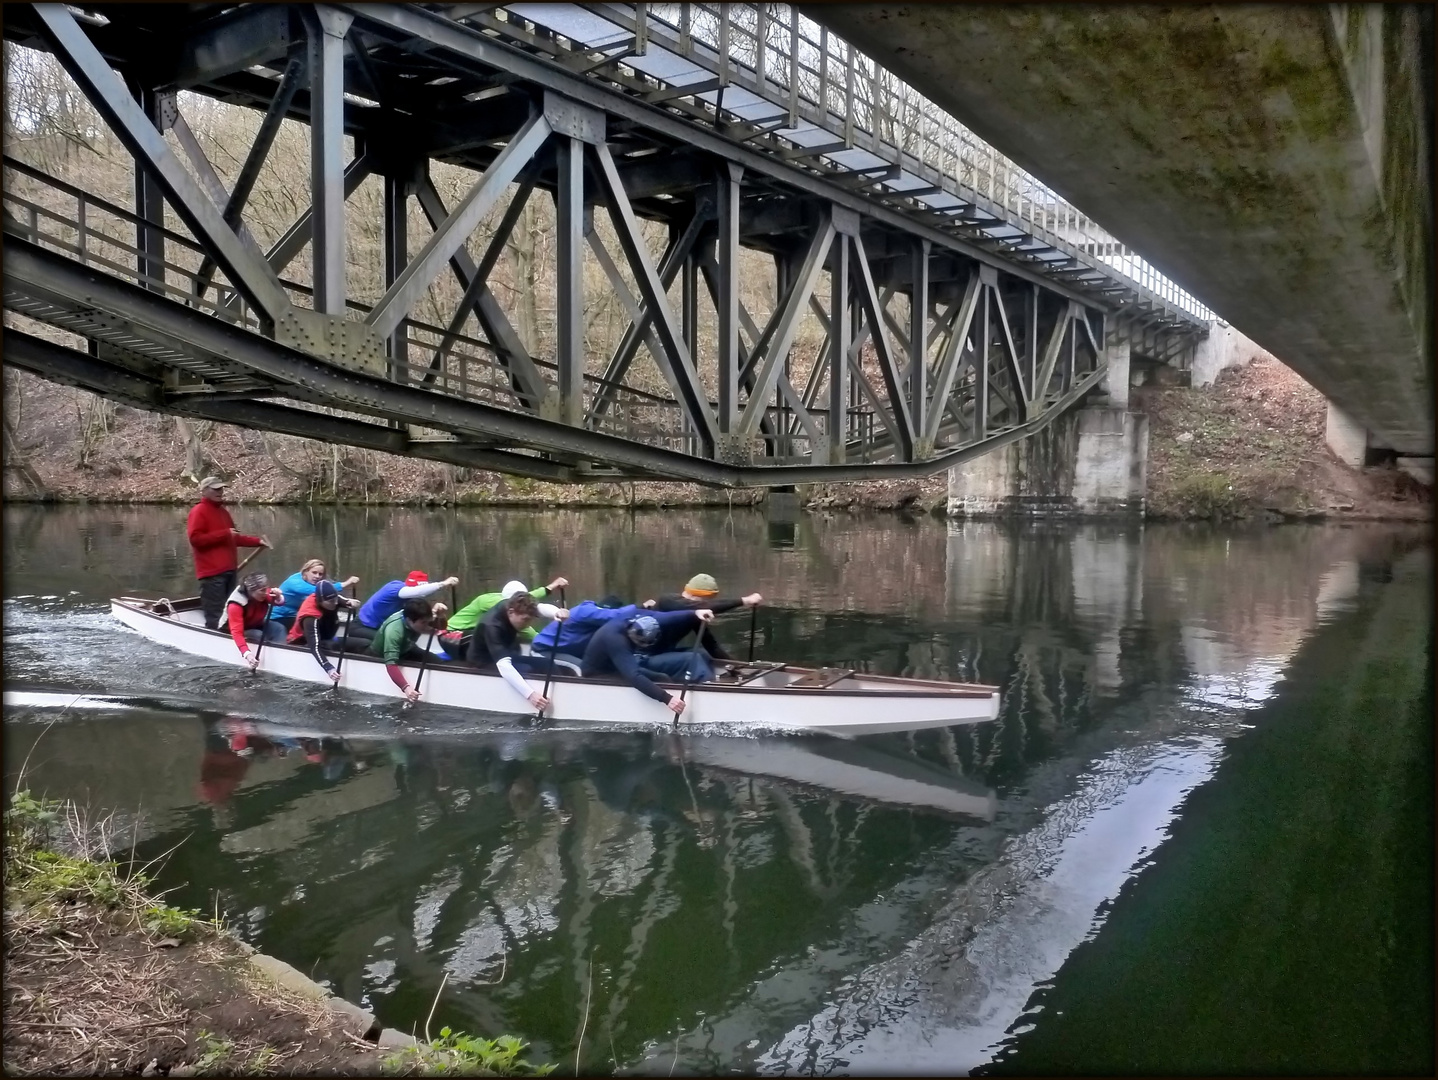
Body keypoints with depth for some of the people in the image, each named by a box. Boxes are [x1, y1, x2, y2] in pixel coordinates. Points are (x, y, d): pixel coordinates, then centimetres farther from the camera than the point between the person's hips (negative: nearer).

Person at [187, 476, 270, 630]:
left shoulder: (223, 511, 20)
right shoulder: (198, 511, -7)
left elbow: (234, 538, 30)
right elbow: (195, 538, -19)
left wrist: (258, 541, 19)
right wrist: (225, 534, -20)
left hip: (228, 570, 9)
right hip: (212, 573, -9)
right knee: (214, 616, -11)